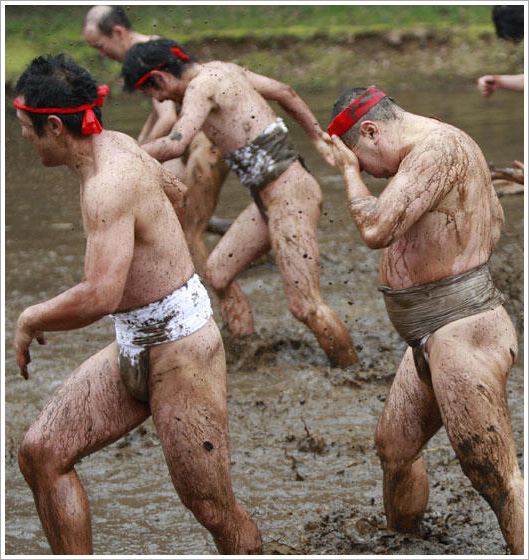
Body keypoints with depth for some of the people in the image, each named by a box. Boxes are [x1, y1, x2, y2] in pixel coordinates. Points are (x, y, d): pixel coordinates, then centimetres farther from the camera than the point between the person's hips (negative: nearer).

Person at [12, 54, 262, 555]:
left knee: (212, 510, 1)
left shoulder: (107, 186, -25)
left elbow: (100, 297, -36)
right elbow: (176, 191, 25)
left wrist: (30, 320, -18)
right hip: (132, 349, 10)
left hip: (181, 350, -10)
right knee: (40, 453, -1)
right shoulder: (116, 144, 4)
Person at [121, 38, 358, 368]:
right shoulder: (223, 70, 13)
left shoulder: (202, 86, -15)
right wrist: (319, 137, 31)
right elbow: (284, 92, 23)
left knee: (305, 307, -8)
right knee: (217, 273, 12)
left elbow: (175, 144, -30)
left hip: (288, 196, -10)